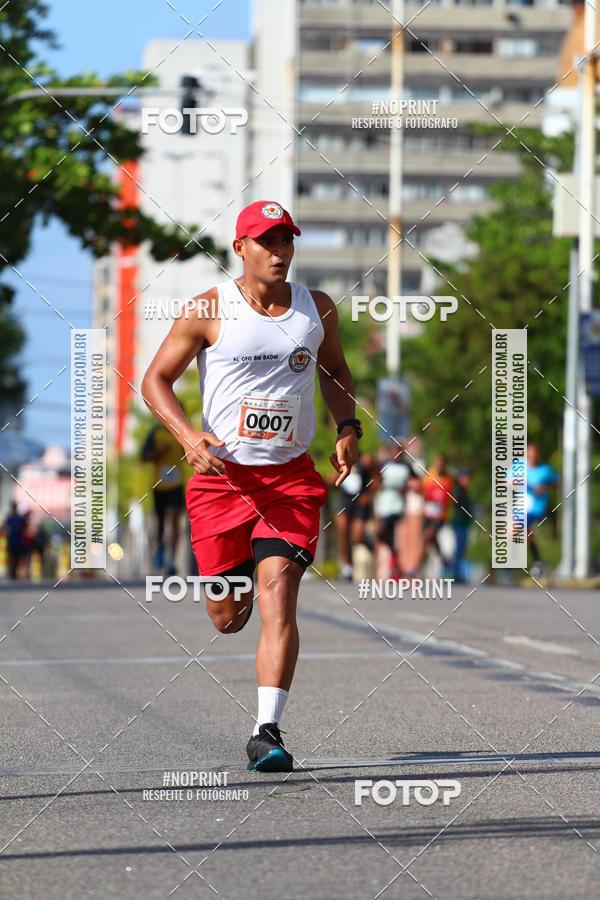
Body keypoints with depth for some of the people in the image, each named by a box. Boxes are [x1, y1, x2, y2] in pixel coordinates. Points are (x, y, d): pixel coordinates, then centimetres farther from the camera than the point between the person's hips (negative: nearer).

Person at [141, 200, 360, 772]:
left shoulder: (317, 309, 5)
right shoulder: (209, 310, -5)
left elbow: (335, 369, 24)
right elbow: (155, 379, 0)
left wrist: (348, 429, 6)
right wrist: (187, 435, -17)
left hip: (290, 476, 1)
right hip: (221, 473, -1)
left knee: (277, 597, -16)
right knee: (227, 617, 6)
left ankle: (267, 732, -16)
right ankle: (233, 591, 46)